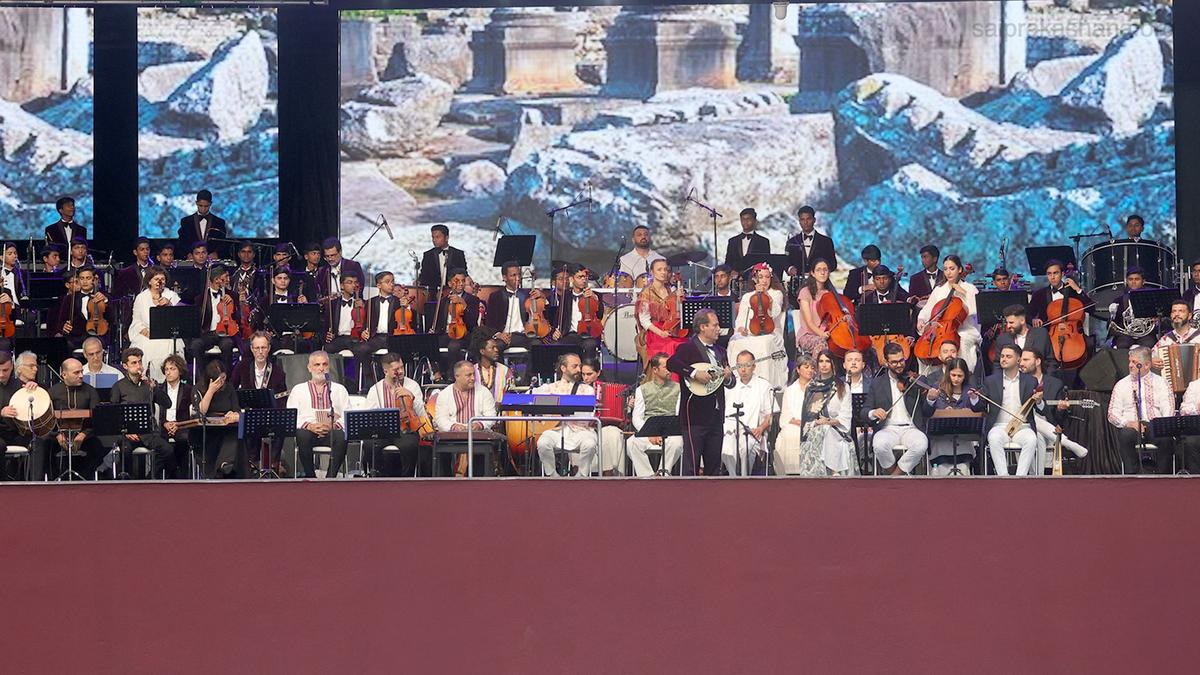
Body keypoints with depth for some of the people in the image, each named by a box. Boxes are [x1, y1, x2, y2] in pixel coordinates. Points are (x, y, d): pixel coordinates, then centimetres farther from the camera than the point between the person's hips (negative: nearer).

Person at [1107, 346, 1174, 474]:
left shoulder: (1161, 383, 14)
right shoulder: (1121, 385, 17)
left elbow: (1168, 412, 4)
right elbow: (1112, 414, 8)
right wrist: (1128, 423, -13)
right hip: (1131, 426, 1)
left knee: (1165, 437, -35)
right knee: (1125, 435, -35)